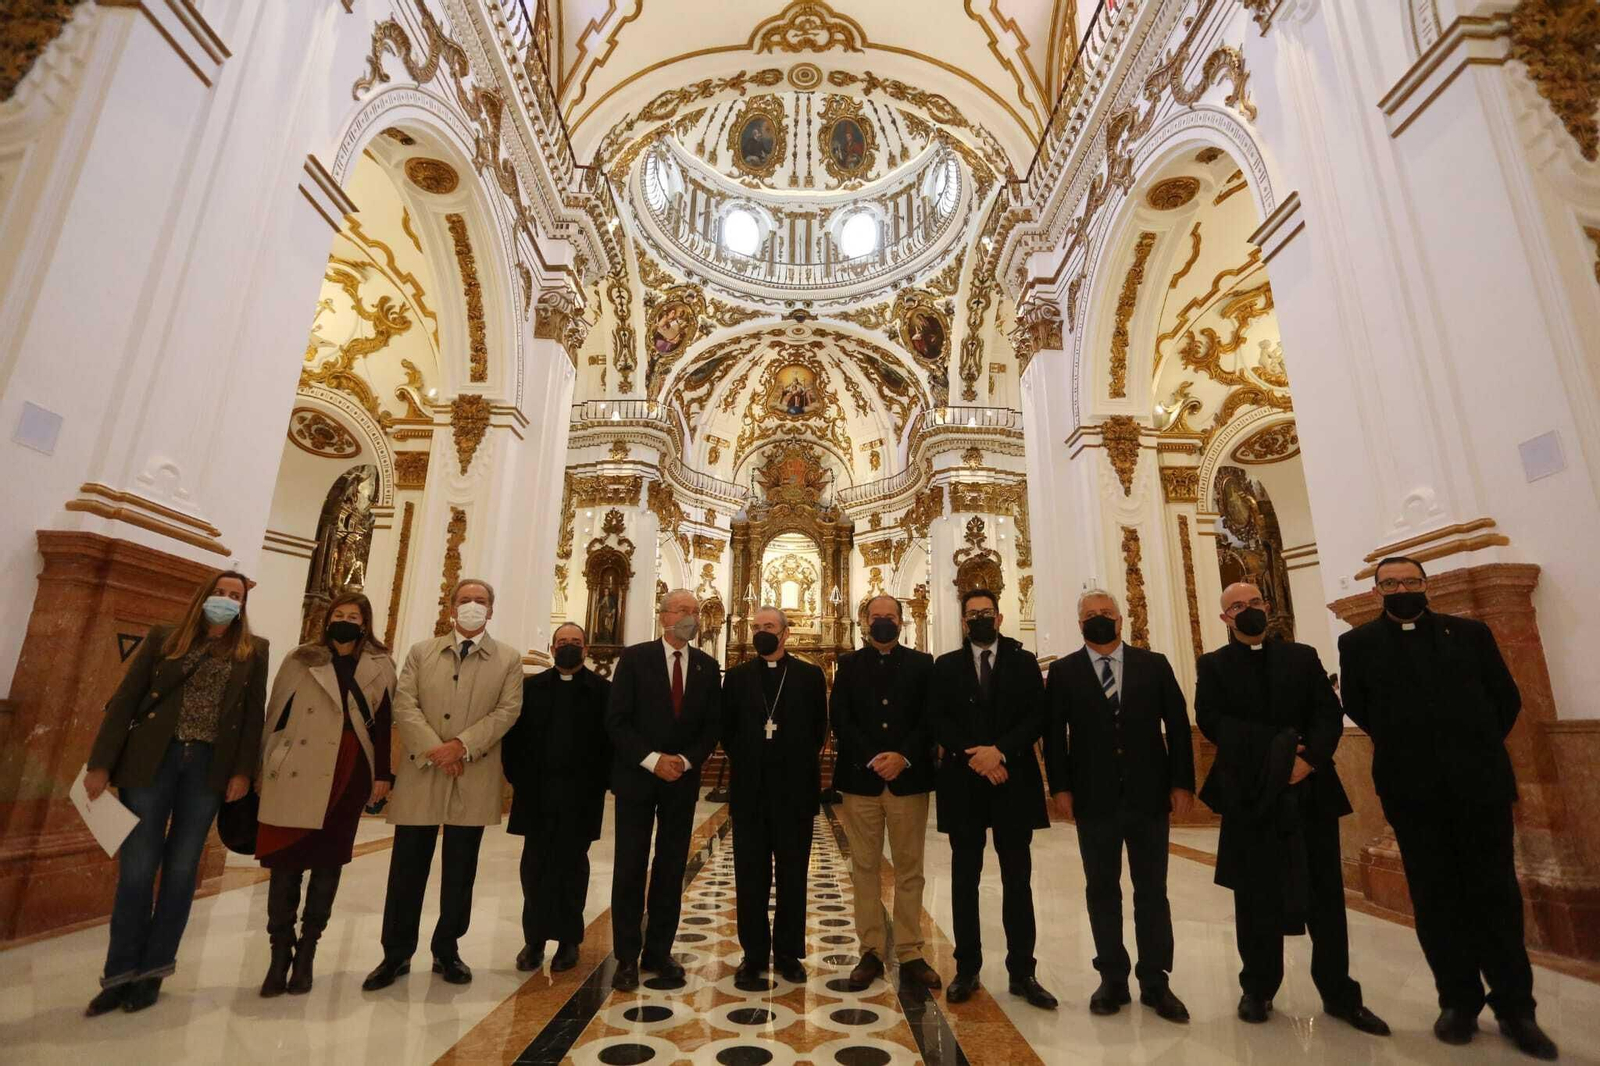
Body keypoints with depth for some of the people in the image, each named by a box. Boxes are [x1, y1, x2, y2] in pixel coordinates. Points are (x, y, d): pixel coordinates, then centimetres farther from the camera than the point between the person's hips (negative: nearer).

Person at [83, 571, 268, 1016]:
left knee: (181, 869, 6)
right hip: (150, 759, 0)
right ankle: (120, 972, 17)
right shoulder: (164, 638, 6)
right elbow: (124, 700, 3)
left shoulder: (254, 651, 5)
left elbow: (254, 713, 2)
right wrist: (100, 762, -3)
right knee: (136, 867, 3)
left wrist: (243, 771, -5)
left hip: (209, 766, 0)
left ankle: (152, 970, 19)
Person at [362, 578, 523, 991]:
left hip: (473, 777, -1)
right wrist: (433, 749, -14)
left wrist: (463, 745, -16)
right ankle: (396, 953, 24)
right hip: (421, 772, 1)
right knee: (407, 868, 8)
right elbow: (404, 705, -1)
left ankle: (447, 951, 25)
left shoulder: (508, 659, 4)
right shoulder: (421, 652, 9)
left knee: (459, 871, 9)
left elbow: (508, 710, -5)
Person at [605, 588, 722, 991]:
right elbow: (617, 720, -8)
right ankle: (627, 957, 17)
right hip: (637, 777, -2)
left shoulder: (707, 666, 4)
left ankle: (659, 951, 23)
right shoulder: (635, 658, -5)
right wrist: (653, 760, -16)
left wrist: (685, 761, -11)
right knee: (630, 869, 4)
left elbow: (712, 726, 4)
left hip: (683, 780, 3)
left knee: (671, 870, 9)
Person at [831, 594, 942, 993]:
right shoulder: (849, 664, 7)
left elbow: (930, 719, -1)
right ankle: (871, 952, 18)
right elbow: (840, 719, -1)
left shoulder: (921, 664, 6)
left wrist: (903, 757, -14)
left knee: (909, 869, 6)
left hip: (908, 777, 0)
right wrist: (871, 759, -12)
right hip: (860, 777, 1)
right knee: (865, 868, 7)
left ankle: (910, 954, 17)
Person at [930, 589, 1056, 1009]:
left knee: (1017, 879, 7)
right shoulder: (946, 666, 6)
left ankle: (1022, 972, 18)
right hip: (963, 783, 0)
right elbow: (939, 721, -2)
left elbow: (1037, 717, -3)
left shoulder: (1024, 662, 6)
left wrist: (1000, 750, -15)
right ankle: (967, 969, 19)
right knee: (964, 879, 8)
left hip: (1013, 782, 0)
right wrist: (973, 756, -14)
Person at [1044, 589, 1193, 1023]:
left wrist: (1182, 782, -3)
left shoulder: (1154, 665, 4)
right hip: (1094, 798, 0)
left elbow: (1178, 725, 3)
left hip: (1149, 794, 1)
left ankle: (1155, 982, 23)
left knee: (1152, 889, 10)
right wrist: (1060, 786, -7)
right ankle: (1113, 979, 22)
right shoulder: (1063, 672, 1)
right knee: (1101, 890, 9)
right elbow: (1054, 734, -1)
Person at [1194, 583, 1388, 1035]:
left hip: (1311, 789, 2)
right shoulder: (1213, 665, 4)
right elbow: (1210, 720, -9)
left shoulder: (1303, 656, 10)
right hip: (1249, 792, -2)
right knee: (1256, 896, 7)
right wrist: (1273, 746, -17)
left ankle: (1339, 994, 23)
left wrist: (1309, 758, -16)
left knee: (1326, 895, 8)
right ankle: (1258, 988, 21)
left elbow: (1330, 714, 1)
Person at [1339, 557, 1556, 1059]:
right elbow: (1356, 707, 7)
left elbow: (1507, 698, 9)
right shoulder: (1358, 643, 2)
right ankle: (1459, 1001, 19)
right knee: (1435, 900, 8)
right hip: (1412, 789, -1)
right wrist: (1402, 750, 10)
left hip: (1481, 783, 1)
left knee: (1496, 895, 8)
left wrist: (1477, 749, 7)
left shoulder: (1471, 633, 7)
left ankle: (1514, 1007, 21)